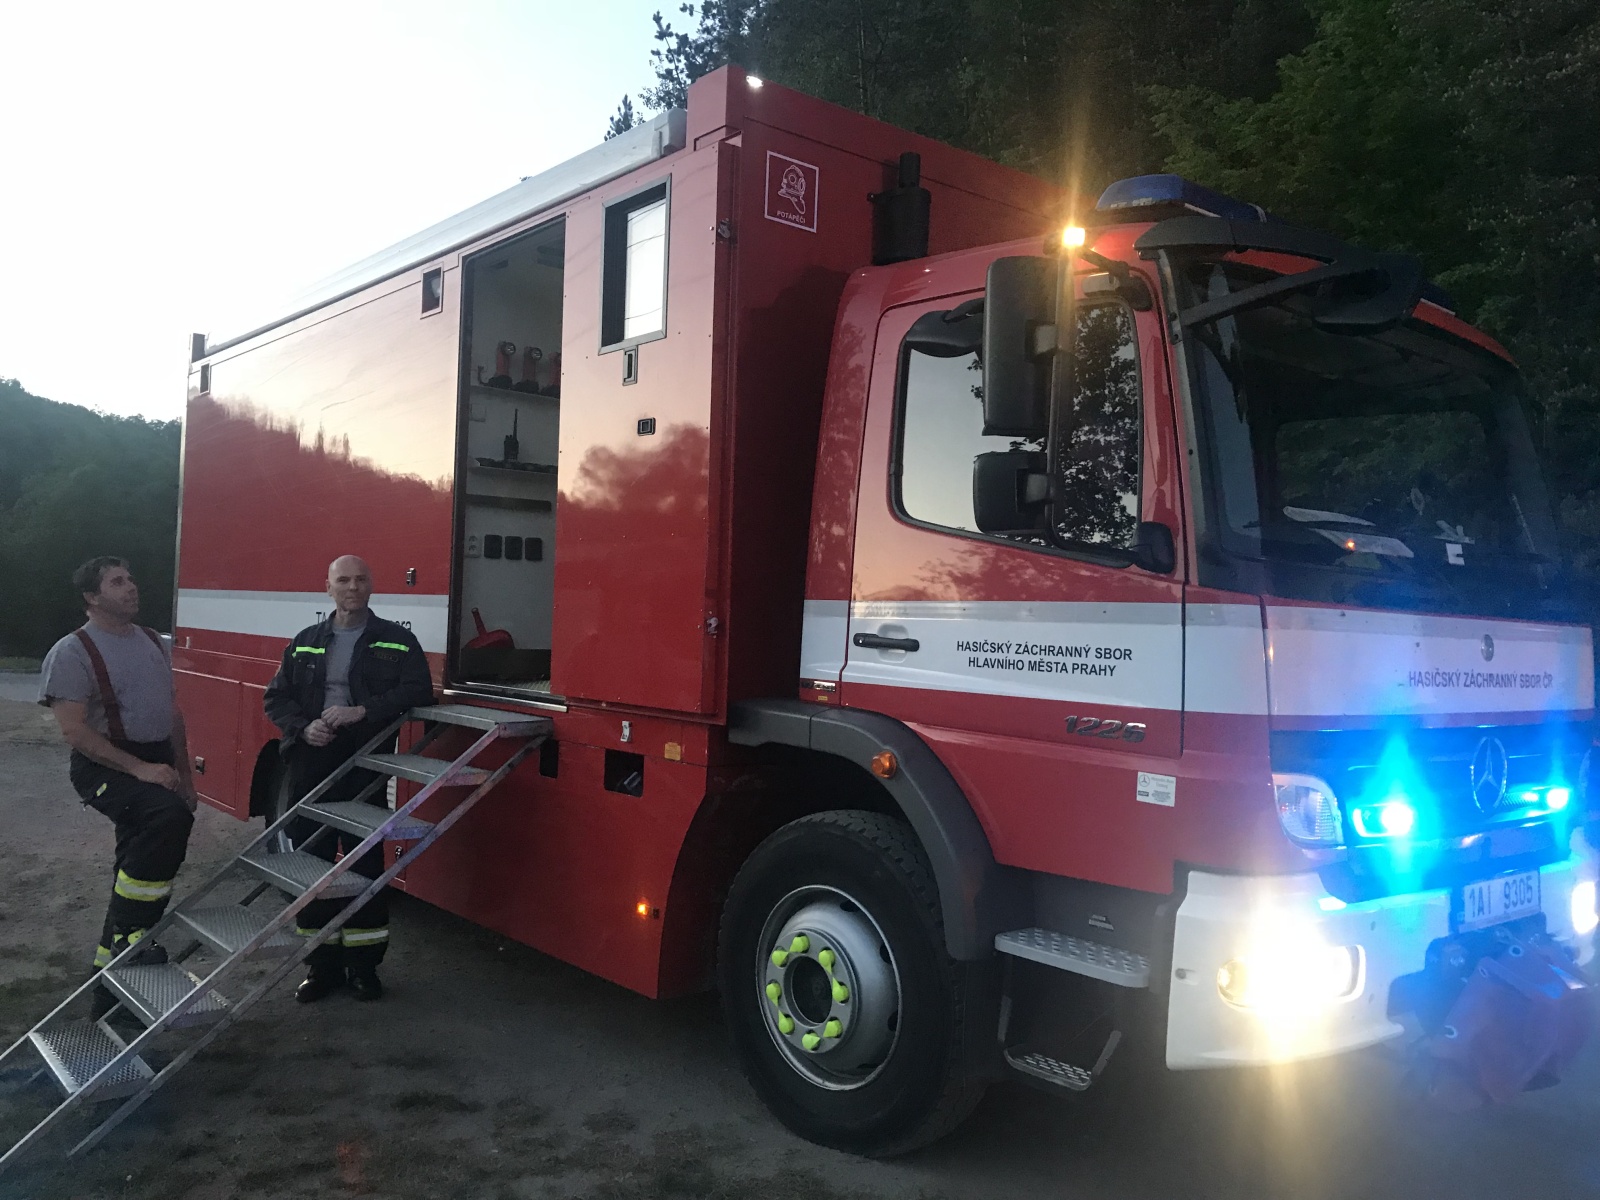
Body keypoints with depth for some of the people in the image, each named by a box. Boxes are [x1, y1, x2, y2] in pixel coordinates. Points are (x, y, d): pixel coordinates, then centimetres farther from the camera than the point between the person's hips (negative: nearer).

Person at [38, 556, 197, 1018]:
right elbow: (74, 730, -19)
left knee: (140, 863, 11)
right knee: (169, 817, -34)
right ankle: (128, 935, -19)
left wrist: (184, 774, 13)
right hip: (105, 767, -8)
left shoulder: (153, 642, 11)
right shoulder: (72, 652, -11)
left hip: (157, 764, 8)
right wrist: (139, 768, -25)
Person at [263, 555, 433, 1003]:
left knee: (366, 865, 0)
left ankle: (363, 963, 13)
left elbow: (417, 691, -8)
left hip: (364, 768, -3)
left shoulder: (397, 641, 4)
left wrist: (363, 712, -19)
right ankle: (321, 963, 17)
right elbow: (276, 697, 11)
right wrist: (303, 727, -8)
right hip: (309, 767, 3)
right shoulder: (305, 642, 14)